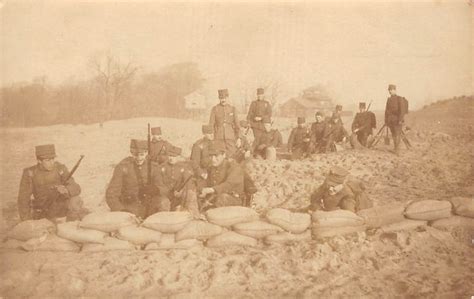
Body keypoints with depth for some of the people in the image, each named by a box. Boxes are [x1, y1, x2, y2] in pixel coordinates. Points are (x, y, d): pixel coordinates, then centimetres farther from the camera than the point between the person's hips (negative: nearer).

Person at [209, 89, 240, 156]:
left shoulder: (232, 109, 7)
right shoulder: (215, 109, 2)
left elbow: (236, 123, 11)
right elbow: (211, 124, 4)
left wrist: (237, 137, 9)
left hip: (230, 137, 1)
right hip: (218, 138, -1)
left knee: (231, 155, -2)